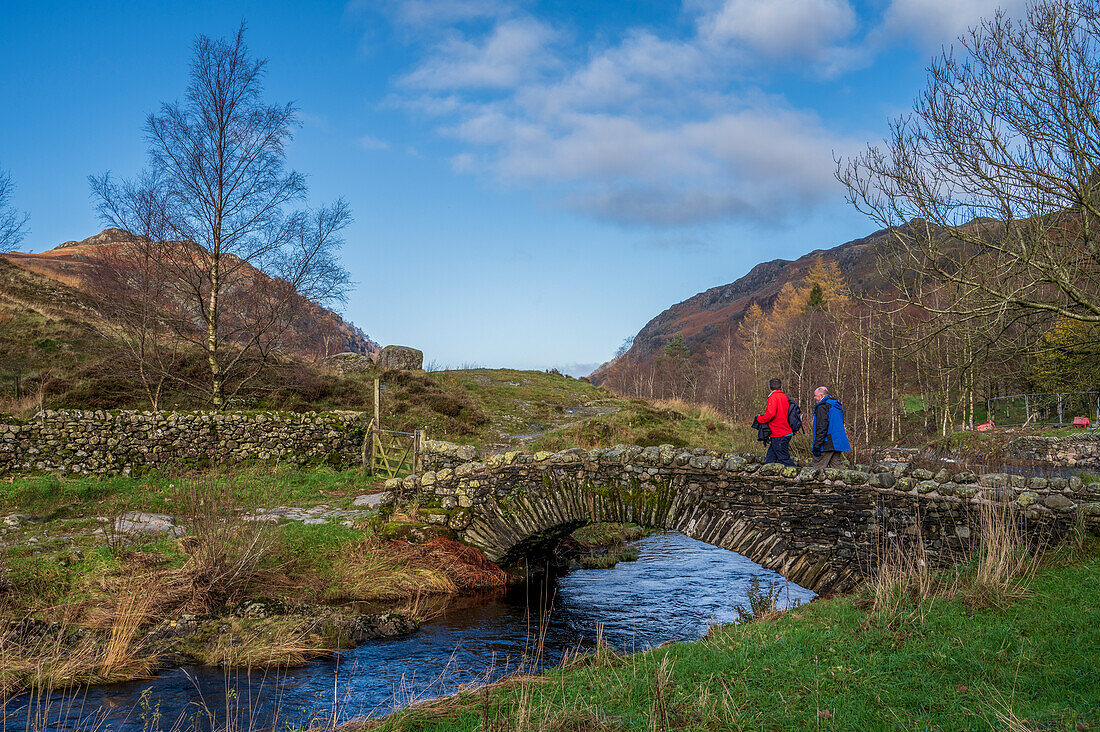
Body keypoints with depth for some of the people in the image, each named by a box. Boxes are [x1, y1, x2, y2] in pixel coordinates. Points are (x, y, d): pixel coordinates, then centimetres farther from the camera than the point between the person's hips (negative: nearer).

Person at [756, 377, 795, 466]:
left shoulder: (773, 397, -14)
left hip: (779, 435, -9)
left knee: (784, 459, -4)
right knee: (770, 459, 12)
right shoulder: (785, 396, 12)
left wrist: (759, 418, -11)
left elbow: (770, 414, -26)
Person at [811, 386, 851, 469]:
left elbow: (821, 428, -18)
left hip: (827, 445, -9)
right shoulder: (838, 406, 20)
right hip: (838, 444, 9)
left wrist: (816, 446, -19)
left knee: (818, 469, -8)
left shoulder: (822, 407, -10)